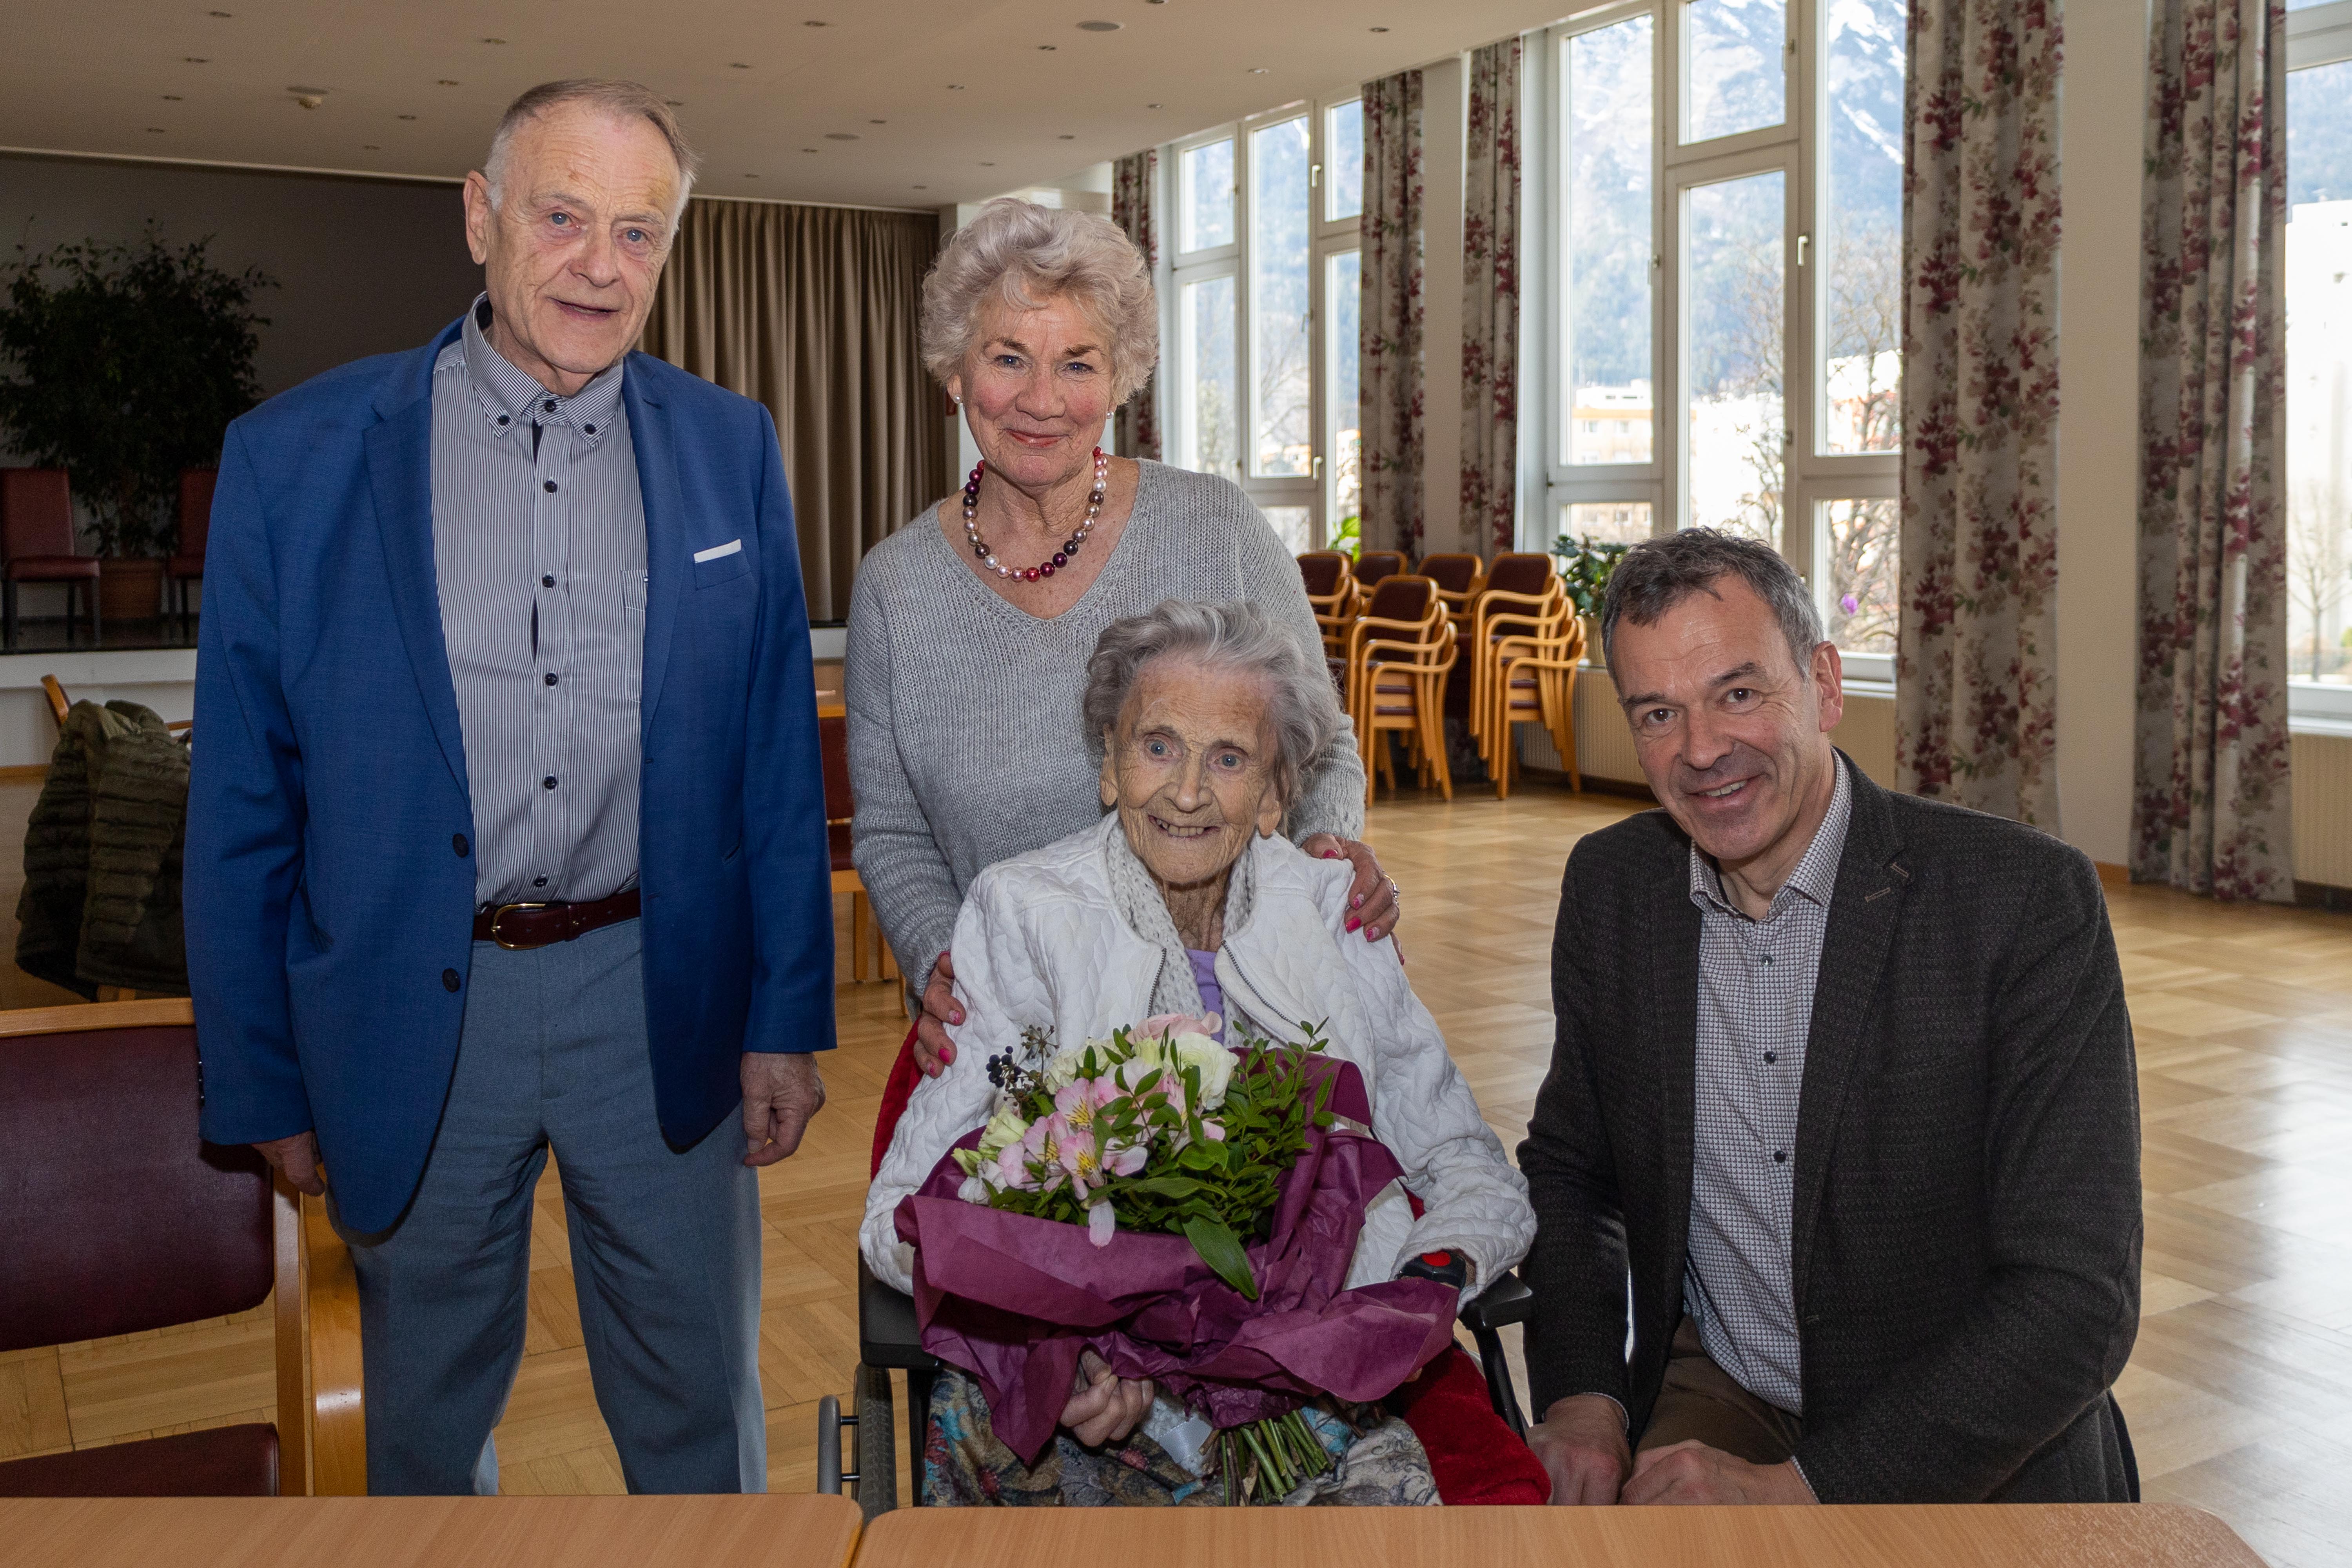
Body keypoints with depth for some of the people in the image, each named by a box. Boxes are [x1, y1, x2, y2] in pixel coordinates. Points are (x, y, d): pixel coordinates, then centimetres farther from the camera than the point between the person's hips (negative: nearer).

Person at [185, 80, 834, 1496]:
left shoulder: (731, 452, 0)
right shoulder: (297, 458, -5)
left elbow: (778, 765, 2)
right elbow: (242, 806, -1)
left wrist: (786, 1019, 0)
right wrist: (263, 1082, 0)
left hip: (663, 1005, 1)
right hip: (415, 1014, 0)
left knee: (699, 1406, 16)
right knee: (428, 1416, 21)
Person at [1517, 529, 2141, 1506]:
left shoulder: (2027, 902, -16)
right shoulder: (1610, 886, -1)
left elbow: (2079, 1299, -18)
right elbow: (1568, 1169, 10)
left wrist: (1802, 1490, -23)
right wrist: (1581, 1397, -7)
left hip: (1974, 1462, -2)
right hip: (1716, 1400, 3)